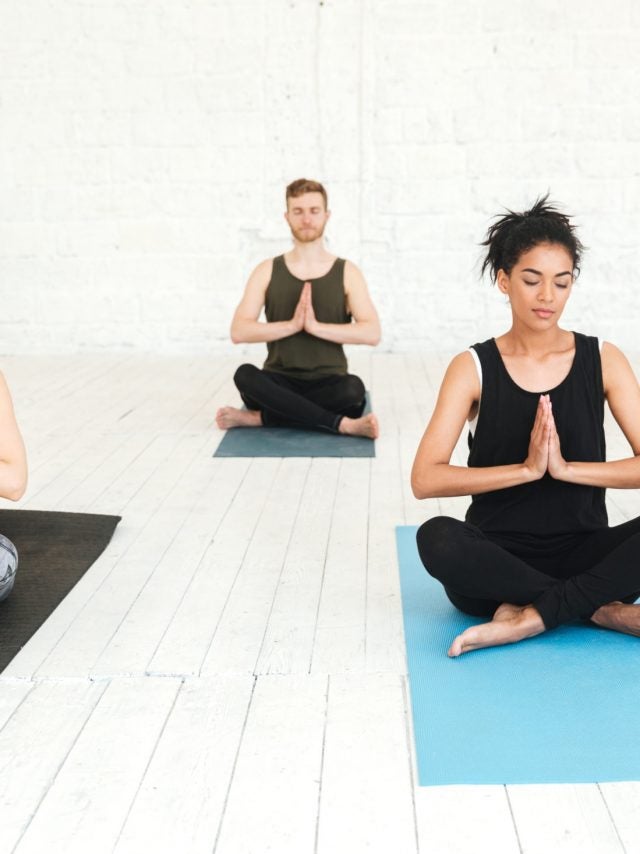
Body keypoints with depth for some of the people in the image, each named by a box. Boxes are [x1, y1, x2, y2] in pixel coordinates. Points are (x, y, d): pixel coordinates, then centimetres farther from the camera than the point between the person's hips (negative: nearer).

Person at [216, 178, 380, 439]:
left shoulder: (347, 272, 4)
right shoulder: (267, 271, 6)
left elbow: (372, 333, -8)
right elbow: (238, 332, -5)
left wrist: (315, 326, -19)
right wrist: (292, 324, -17)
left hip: (327, 386, 0)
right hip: (280, 384, 1)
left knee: (353, 389, -35)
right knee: (245, 375, -32)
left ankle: (259, 418, -22)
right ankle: (342, 424, -30)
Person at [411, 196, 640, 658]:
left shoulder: (603, 360, 1)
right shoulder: (473, 368, -3)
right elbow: (425, 479, -13)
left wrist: (565, 468, -20)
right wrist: (526, 469, -21)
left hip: (582, 556, 1)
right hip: (498, 559, 0)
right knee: (437, 538, -34)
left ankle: (531, 616, -22)